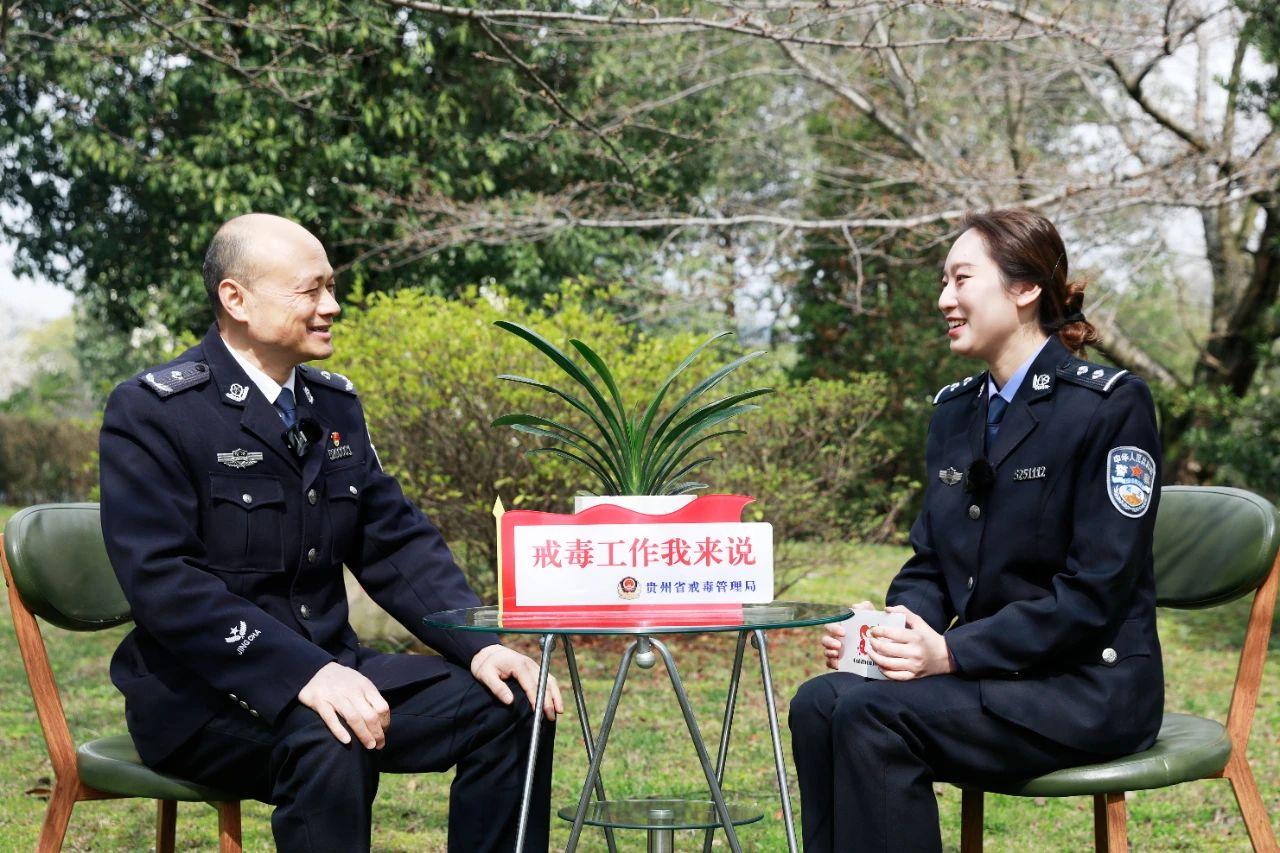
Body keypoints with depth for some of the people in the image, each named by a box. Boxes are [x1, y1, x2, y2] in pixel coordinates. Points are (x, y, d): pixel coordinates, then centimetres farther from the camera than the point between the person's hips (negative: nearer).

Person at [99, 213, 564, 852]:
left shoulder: (335, 403, 11)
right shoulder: (151, 411, -11)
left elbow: (397, 545, 8)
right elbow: (161, 579, -21)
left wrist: (480, 646, -10)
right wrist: (304, 675, -32)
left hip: (326, 668, 7)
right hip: (202, 693, -7)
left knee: (509, 705, -9)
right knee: (326, 744, -36)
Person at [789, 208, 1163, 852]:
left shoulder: (1110, 405, -10)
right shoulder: (956, 409, 13)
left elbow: (1096, 591, -16)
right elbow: (929, 560, 16)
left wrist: (950, 651, -22)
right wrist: (893, 629, -7)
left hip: (1090, 689, -7)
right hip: (992, 676, 7)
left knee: (874, 714, -27)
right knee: (820, 701, -19)